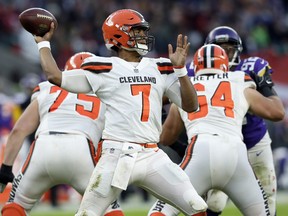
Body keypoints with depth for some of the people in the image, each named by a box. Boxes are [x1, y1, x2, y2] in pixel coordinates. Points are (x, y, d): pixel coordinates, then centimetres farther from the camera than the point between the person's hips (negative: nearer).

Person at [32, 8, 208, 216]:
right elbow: (55, 76, 5)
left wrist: (180, 69, 2)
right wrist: (43, 43, 17)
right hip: (117, 157, -4)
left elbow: (191, 105, 14)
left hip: (152, 158, 4)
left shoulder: (160, 69, 15)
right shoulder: (104, 69, 4)